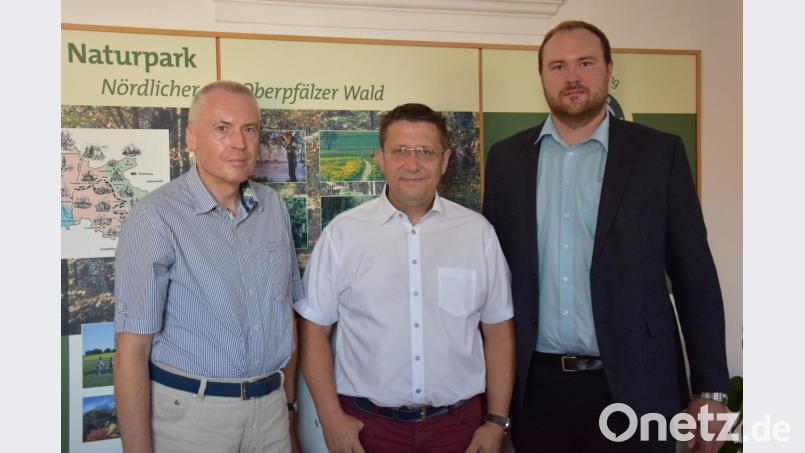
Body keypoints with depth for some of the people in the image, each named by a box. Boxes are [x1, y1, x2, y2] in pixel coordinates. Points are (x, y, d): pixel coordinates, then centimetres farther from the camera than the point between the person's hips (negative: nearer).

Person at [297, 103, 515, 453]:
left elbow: (498, 332, 3)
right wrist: (331, 419, -6)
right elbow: (314, 328, -2)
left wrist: (497, 421, 2)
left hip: (457, 422, 2)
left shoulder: (478, 232, -2)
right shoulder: (342, 233, -6)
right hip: (367, 424, -1)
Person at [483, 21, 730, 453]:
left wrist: (710, 388, -3)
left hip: (632, 384, -1)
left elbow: (694, 274, -1)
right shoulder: (507, 157, 4)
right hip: (536, 384, 2)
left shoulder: (659, 152, -2)